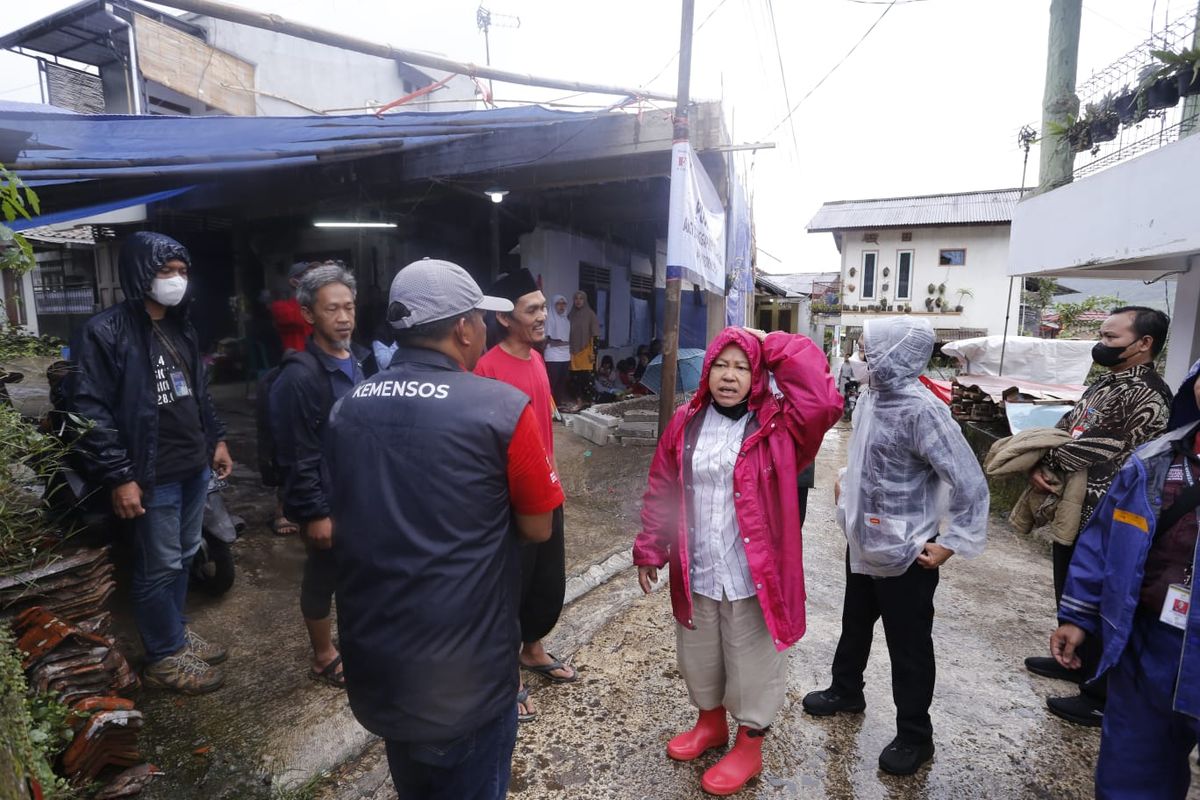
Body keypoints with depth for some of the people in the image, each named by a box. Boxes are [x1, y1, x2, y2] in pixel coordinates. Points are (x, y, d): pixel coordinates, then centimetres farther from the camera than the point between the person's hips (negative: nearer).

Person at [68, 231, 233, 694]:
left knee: (184, 555, 19)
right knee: (160, 566, 5)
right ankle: (164, 657, 23)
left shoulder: (181, 327, 11)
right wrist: (118, 476, -18)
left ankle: (175, 630, 38)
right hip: (152, 476, -7)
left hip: (194, 466, 7)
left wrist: (215, 439, 16)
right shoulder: (105, 332, -13)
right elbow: (89, 410, -16)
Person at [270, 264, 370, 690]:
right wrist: (314, 513, -18)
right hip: (329, 501, -7)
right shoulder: (299, 377, -20)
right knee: (323, 576, 12)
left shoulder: (362, 360, 3)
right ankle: (324, 657, 32)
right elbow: (296, 457, -20)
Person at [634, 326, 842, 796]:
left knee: (752, 664, 15)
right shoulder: (686, 423, 0)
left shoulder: (776, 426, -10)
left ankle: (749, 747, 40)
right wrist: (650, 549, 1)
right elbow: (660, 491, 4)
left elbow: (824, 401, -30)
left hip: (754, 576, -4)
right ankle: (710, 724, 51)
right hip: (695, 573, 4)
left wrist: (773, 346, -21)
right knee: (699, 657, 24)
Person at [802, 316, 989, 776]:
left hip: (905, 553, -8)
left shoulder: (920, 410, -25)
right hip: (863, 542, 8)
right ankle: (845, 691, 48)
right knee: (855, 623, 25)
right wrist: (847, 484, 13)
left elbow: (970, 484, -23)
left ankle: (914, 736, 31)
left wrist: (950, 544, -20)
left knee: (908, 646, 11)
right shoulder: (871, 396, -1)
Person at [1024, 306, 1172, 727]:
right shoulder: (1104, 384, 9)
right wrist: (1039, 468, -10)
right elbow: (1062, 431, 6)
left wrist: (1048, 458, -11)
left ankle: (1104, 697, 21)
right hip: (1072, 512, 9)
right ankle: (1074, 660, 42)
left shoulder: (1148, 397, -20)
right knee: (1069, 594, 22)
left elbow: (1107, 456, -25)